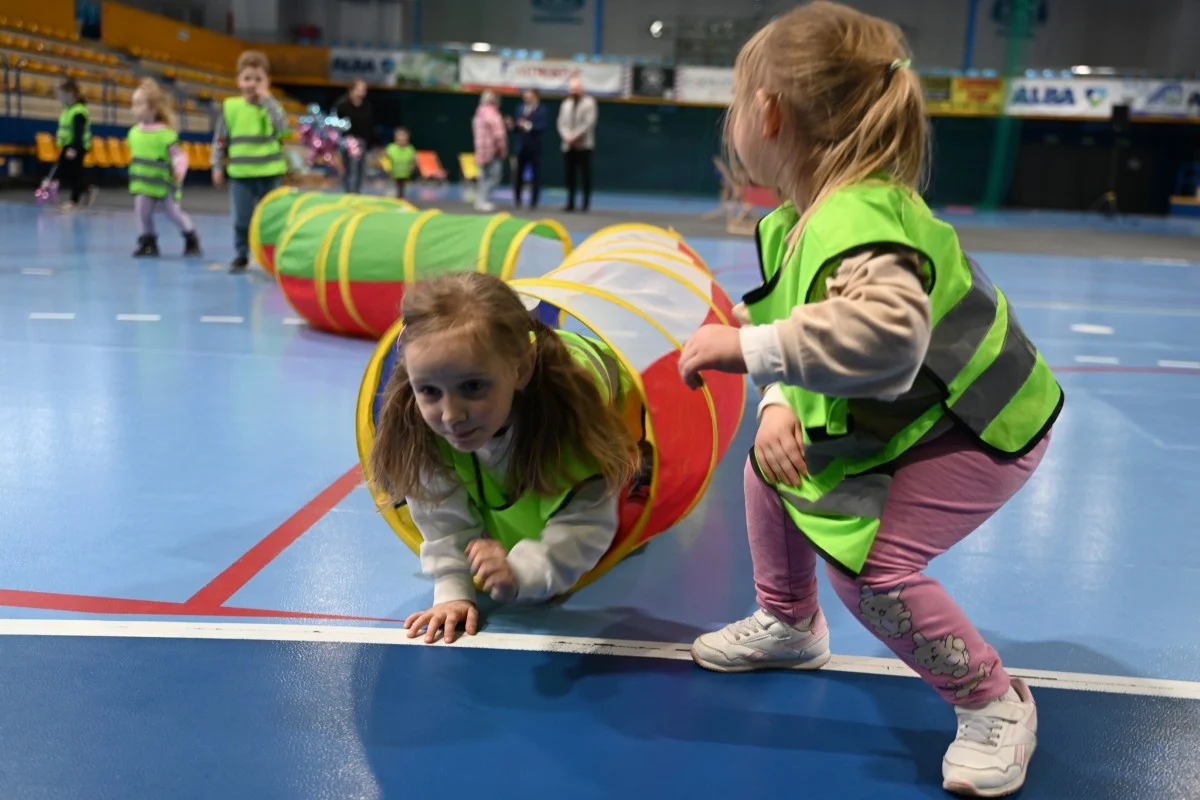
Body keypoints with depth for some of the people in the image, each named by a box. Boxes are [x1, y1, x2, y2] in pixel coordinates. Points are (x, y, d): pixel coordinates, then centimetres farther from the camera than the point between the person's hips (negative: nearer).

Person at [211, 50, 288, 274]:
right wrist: (217, 167, 4)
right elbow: (220, 140, 7)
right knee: (242, 219, 3)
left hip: (270, 173, 0)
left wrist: (267, 99, -19)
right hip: (240, 174, 1)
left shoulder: (271, 105, -1)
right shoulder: (230, 106, 1)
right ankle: (241, 255, 16)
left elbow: (282, 127, -21)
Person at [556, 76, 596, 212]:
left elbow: (589, 123, -10)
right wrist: (566, 136, -9)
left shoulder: (589, 102, 0)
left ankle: (586, 203, 3)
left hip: (584, 145, -4)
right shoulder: (566, 103, 14)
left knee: (585, 175, -3)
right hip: (568, 145, 4)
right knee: (569, 175, 3)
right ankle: (570, 203, 9)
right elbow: (561, 122, 9)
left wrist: (575, 136, -16)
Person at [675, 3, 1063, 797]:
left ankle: (996, 706, 7)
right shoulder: (798, 217, -5)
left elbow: (886, 334, -56)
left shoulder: (859, 221, -37)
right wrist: (780, 406, -19)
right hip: (901, 418, 10)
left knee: (871, 563, -19)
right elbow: (804, 326, -1)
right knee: (770, 470, 12)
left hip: (978, 429, -9)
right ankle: (789, 626, 35)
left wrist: (745, 348, -49)